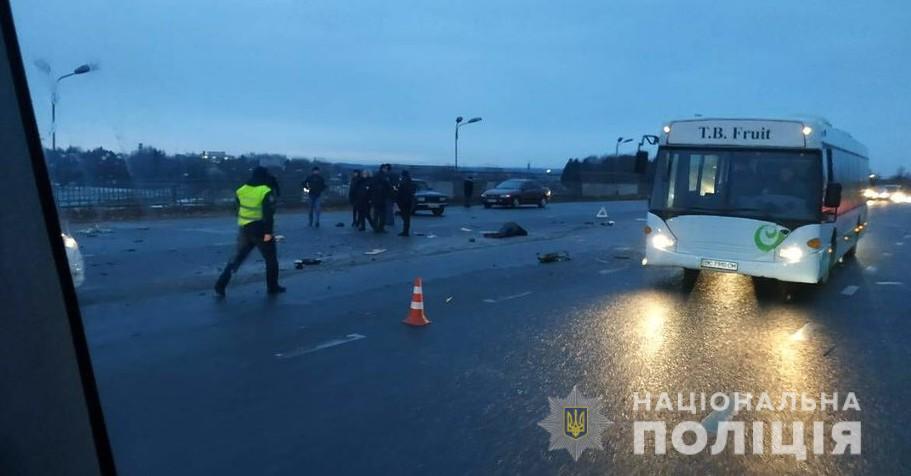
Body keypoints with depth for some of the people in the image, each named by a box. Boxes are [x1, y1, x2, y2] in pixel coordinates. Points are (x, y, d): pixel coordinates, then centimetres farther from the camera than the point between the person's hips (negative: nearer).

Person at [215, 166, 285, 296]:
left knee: (237, 258, 14)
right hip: (260, 230, -5)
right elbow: (268, 214, -19)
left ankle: (221, 284, 7)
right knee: (271, 259, 11)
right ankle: (272, 287, 17)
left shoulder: (241, 190, 5)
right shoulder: (266, 192, -14)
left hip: (244, 230, 5)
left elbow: (238, 210, 16)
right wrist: (268, 232, -18)